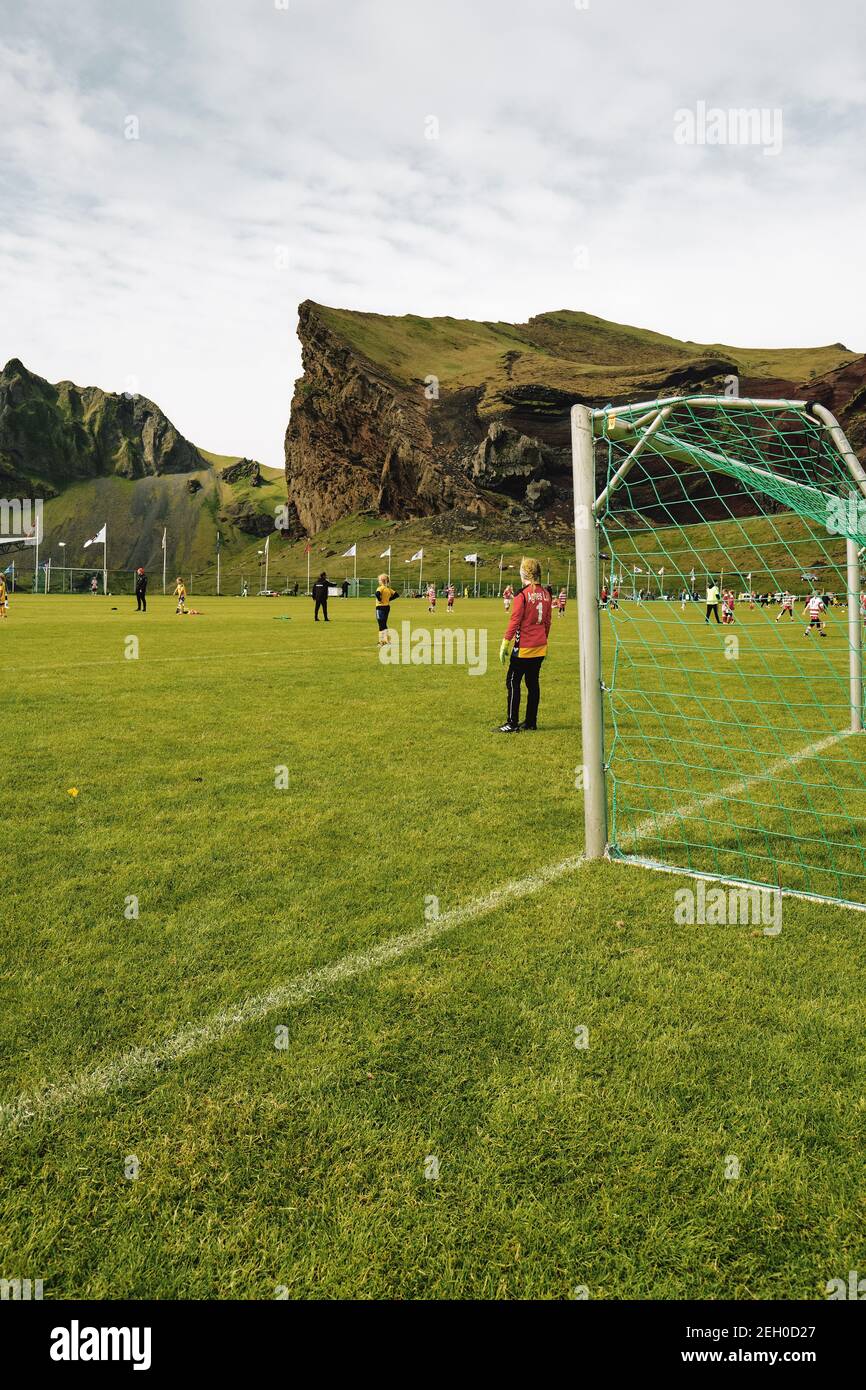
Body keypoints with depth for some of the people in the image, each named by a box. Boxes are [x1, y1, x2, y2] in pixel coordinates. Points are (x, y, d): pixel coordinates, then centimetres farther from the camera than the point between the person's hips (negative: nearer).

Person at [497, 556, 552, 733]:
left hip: (523, 647, -7)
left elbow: (514, 621, -15)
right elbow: (547, 620, 13)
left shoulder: (523, 594, -14)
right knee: (532, 682, 13)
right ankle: (531, 722, 19)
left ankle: (512, 724, -2)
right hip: (540, 647, 7)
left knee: (513, 682, -1)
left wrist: (505, 643, -11)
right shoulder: (546, 593, 6)